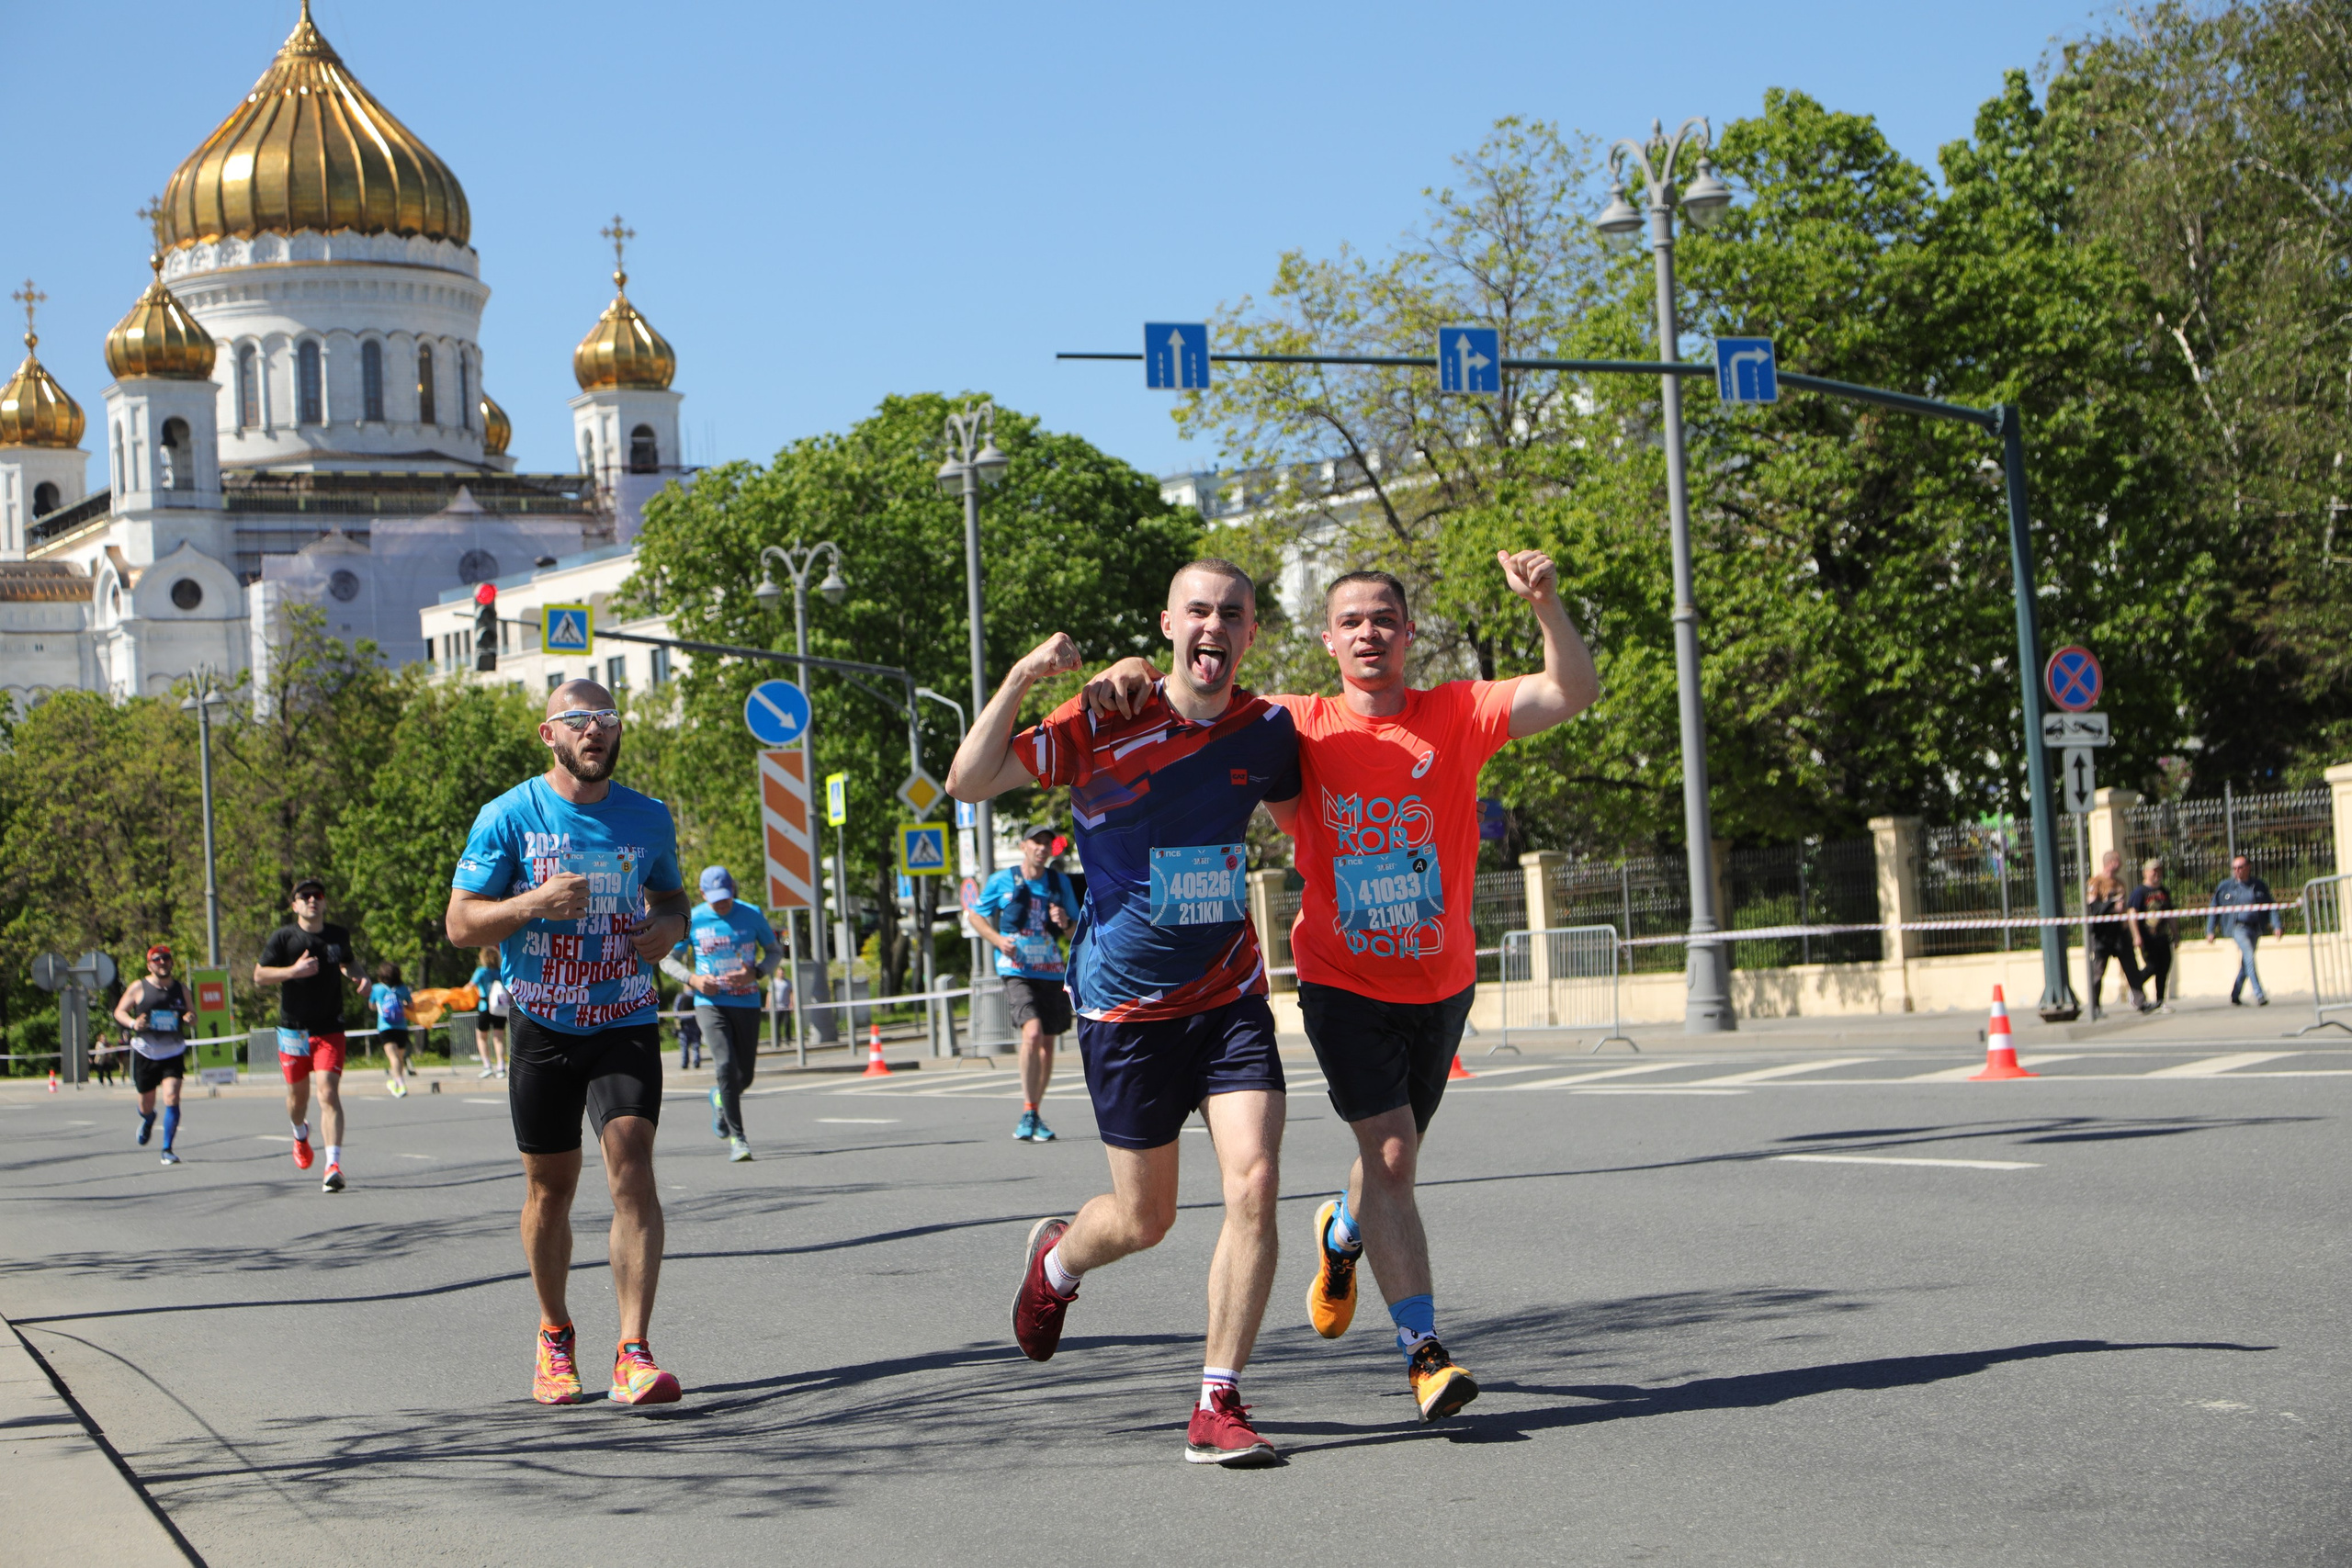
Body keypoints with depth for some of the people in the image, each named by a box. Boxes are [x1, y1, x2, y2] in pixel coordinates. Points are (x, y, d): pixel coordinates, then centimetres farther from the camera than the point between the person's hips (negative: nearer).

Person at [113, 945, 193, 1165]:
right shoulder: (138, 987, -1)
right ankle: (148, 1121, 50)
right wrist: (133, 1023, -17)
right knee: (146, 1103, 11)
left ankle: (167, 1149, -9)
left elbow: (191, 1015, 15)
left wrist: (189, 1018, -9)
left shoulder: (181, 988, 6)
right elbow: (119, 1011, 3)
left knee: (171, 1098, -18)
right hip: (146, 1053, 0)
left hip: (173, 1053, 0)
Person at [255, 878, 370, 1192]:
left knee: (329, 1094, -14)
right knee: (298, 1094, 13)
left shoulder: (339, 936, 6)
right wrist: (293, 971, -20)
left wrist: (359, 976, 5)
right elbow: (259, 975, -5)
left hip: (330, 1030, 0)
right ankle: (300, 1135, 48)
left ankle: (334, 1165, -21)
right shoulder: (283, 937, -4)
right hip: (293, 1030, 0)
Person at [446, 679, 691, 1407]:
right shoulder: (509, 817, -4)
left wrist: (668, 926, -2)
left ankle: (634, 1354, -18)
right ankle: (555, 1338, 30)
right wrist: (536, 903, -21)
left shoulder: (648, 819, 6)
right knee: (550, 1186, 8)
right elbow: (460, 922, -4)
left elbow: (671, 896, 22)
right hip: (543, 1026, -1)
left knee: (632, 1170, -16)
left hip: (626, 1024, 1)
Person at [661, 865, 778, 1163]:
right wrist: (692, 979, -10)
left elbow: (775, 950, 10)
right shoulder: (692, 921, -1)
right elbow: (668, 959, 9)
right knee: (725, 1066, -20)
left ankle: (720, 1099, 43)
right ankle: (736, 1137, -14)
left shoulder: (751, 915, 0)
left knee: (745, 1075, 6)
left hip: (747, 1003, 2)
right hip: (710, 1003, -2)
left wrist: (755, 973, -9)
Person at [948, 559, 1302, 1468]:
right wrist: (1020, 679, -24)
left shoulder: (1267, 730, 1)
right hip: (1125, 1002, -2)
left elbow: (1302, 803, 24)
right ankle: (1056, 1258, 45)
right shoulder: (1106, 722, -10)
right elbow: (968, 784, -13)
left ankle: (1218, 1407, -5)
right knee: (1144, 1220, 8)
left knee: (1254, 1183, -15)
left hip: (1229, 994, 3)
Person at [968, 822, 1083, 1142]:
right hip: (1016, 971, -4)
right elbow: (976, 915, 10)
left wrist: (1065, 923, -11)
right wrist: (997, 939, -7)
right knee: (1032, 1033, -23)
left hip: (1051, 972, 4)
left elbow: (1077, 930, 13)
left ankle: (1033, 1117, 22)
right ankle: (1028, 1113, -16)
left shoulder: (1060, 883, 8)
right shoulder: (1001, 881, 0)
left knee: (1047, 1044, 7)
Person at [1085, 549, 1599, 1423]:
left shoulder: (1458, 715, -6)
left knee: (1393, 1158, 16)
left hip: (1441, 983, 2)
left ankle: (1342, 1235, 51)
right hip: (1343, 983, -2)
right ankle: (1424, 1354, -10)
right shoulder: (1300, 728, -6)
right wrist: (1132, 673, -21)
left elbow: (1573, 693, -16)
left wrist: (1546, 606, -32)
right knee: (1390, 1156, -14)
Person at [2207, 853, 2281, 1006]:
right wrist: (2210, 931, 5)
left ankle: (2235, 996, 23)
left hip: (2255, 928, 4)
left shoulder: (2260, 886, 8)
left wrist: (2276, 926, -2)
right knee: (2249, 958, -19)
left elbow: (2271, 907, 10)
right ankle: (2259, 995, -25)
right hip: (2237, 927, -4)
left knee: (2246, 964, 10)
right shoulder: (2226, 886, 3)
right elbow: (2214, 909, 8)